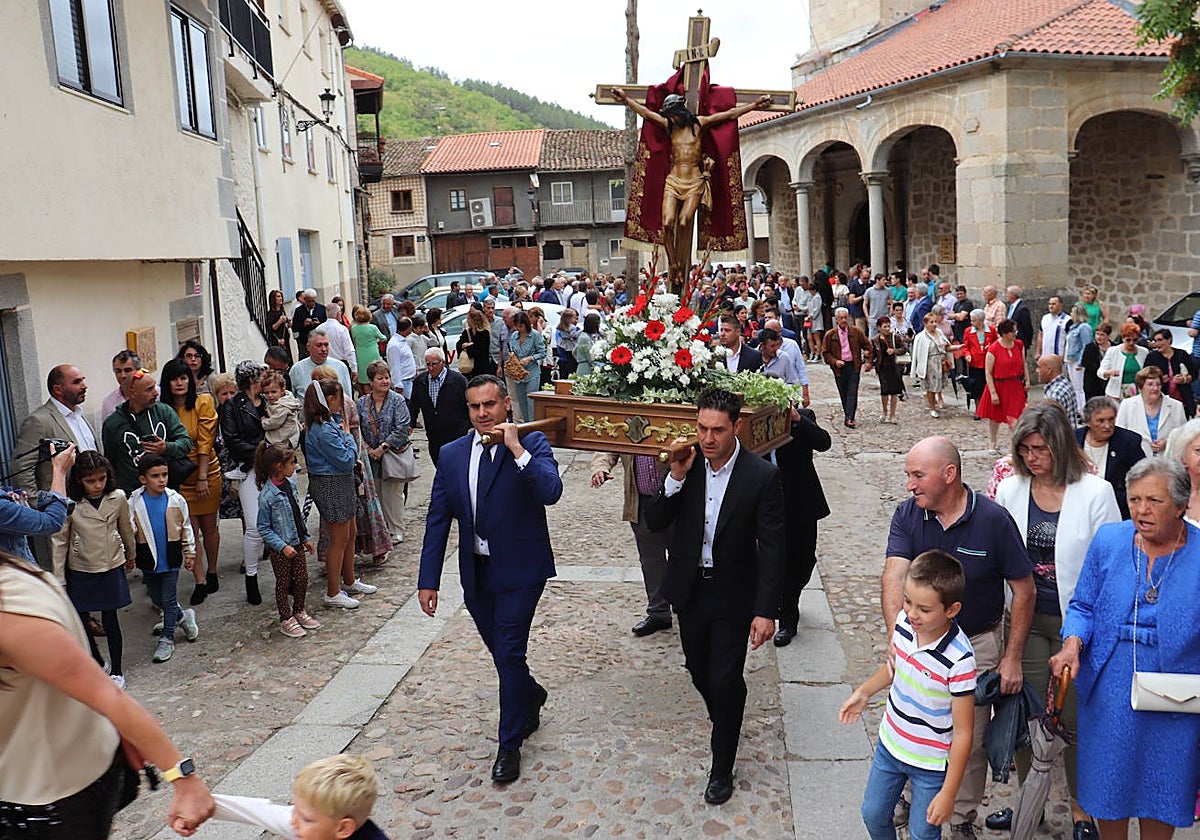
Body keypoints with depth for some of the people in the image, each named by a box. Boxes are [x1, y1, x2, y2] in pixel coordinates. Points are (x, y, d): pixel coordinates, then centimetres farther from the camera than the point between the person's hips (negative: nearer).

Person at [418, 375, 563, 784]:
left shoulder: (532, 444, -8)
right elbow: (437, 519, 4)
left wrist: (516, 448, -27)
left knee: (509, 653, -3)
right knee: (501, 651, 17)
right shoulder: (452, 454, 3)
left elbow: (551, 491, -26)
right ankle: (531, 695, 49)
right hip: (476, 573, 5)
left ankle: (509, 745, 15)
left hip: (519, 570, -5)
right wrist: (429, 580, 0)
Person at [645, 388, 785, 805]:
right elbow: (654, 523, -8)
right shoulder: (686, 465, -7)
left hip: (733, 595, -4)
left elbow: (772, 547, -15)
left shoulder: (762, 475, -17)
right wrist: (676, 477, -23)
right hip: (690, 590, 4)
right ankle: (724, 720, 50)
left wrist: (766, 610, -18)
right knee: (700, 672, 19)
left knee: (725, 680, 2)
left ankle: (722, 767, 22)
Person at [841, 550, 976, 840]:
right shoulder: (904, 623, -13)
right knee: (873, 814, 21)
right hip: (889, 745, 6)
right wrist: (864, 692, 6)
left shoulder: (959, 660, -31)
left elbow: (962, 732, -22)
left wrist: (948, 794, -18)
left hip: (931, 764, -6)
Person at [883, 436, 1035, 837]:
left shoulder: (993, 519, -19)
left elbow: (1024, 589, -11)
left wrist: (1012, 659, -11)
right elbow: (894, 575, -24)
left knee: (970, 740, 10)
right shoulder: (907, 514, -11)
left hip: (978, 644, -2)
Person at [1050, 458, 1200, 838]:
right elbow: (1083, 606, 3)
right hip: (1110, 689, 1)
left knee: (1163, 784, 15)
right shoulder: (1109, 541, -3)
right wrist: (1072, 646, -15)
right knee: (1109, 779, 15)